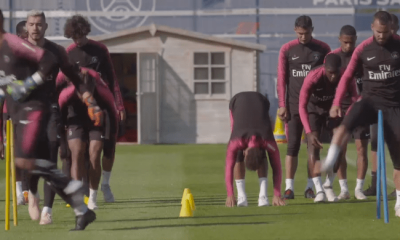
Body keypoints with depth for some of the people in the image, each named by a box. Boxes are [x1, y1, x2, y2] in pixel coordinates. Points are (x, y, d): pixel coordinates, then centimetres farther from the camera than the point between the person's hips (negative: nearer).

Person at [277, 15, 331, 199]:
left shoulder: (323, 49, 4)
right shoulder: (287, 50, 2)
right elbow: (281, 79, 2)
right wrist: (282, 106, -4)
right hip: (294, 105, -1)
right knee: (292, 146, -4)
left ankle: (310, 187, 5)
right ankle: (289, 187, -4)